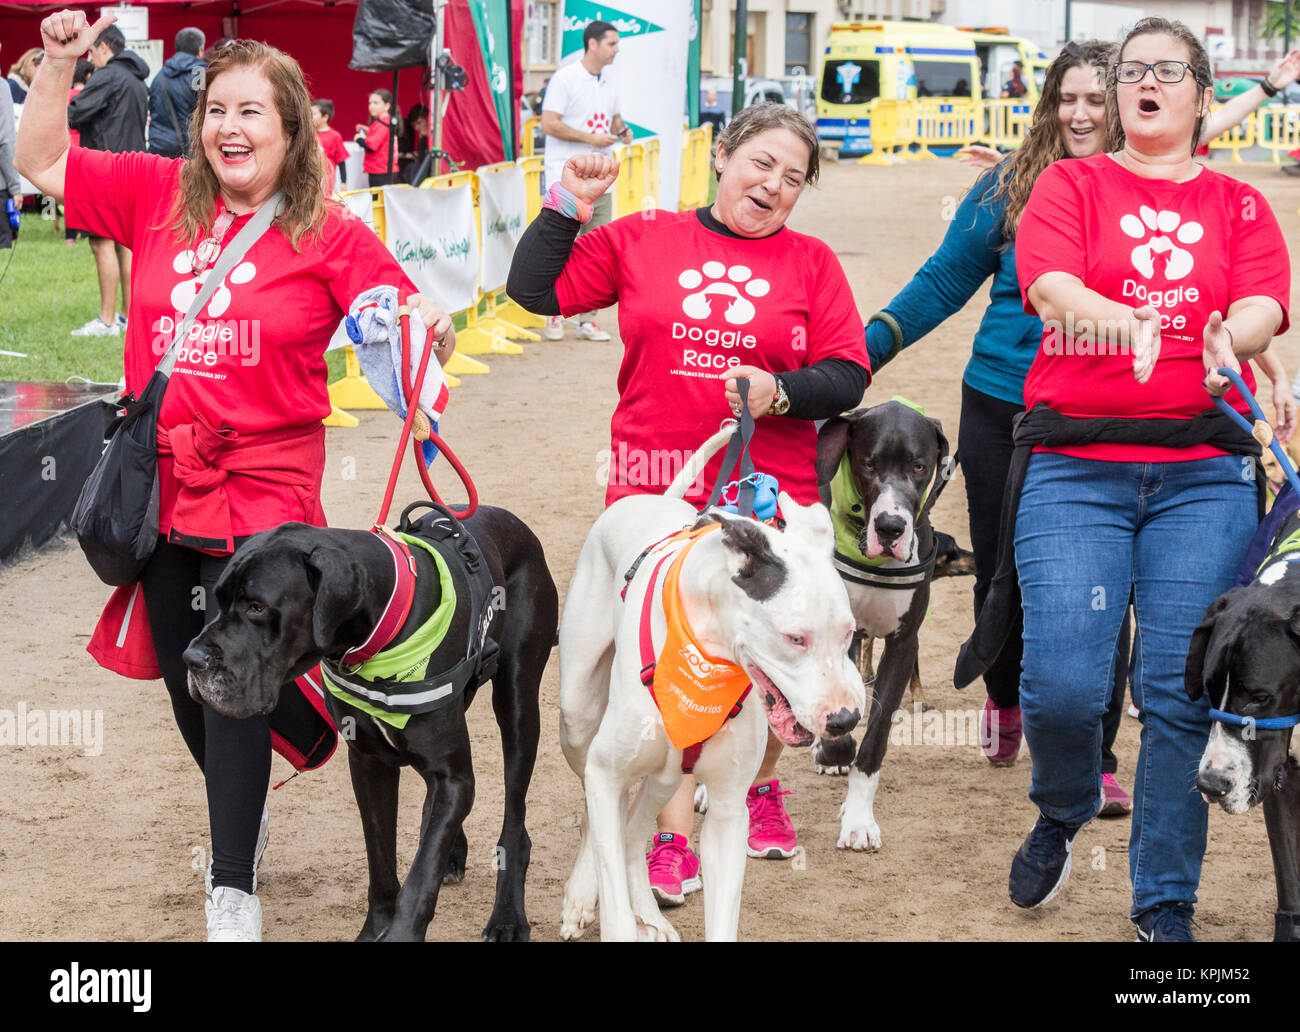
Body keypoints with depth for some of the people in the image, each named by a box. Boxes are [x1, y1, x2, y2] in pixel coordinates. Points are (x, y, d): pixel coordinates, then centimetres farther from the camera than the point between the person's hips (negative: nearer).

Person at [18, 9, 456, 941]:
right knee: (185, 681, 15)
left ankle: (234, 891, -3)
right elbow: (42, 164, 11)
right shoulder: (159, 195, 5)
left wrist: (431, 327, -29)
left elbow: (409, 326, -7)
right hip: (163, 488, 4)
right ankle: (239, 819, 40)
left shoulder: (330, 235, -5)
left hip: (262, 495, -4)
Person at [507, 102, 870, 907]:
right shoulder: (641, 241, 8)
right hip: (656, 494, -1)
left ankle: (760, 789, 34)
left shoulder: (811, 263, 8)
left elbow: (848, 379, 3)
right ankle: (675, 839, 1)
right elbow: (535, 290, 8)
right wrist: (570, 204, 1)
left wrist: (779, 391, -15)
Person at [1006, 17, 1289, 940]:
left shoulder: (1239, 206, 15)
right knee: (1062, 683, -11)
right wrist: (1118, 319, -29)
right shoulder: (1071, 185, 12)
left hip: (1204, 473, 1)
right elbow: (1049, 285, -7)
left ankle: (1166, 903, 8)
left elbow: (1264, 305, -2)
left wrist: (1230, 341, -27)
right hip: (1077, 467, -1)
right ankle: (1062, 815, 22)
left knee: (1184, 691, -4)